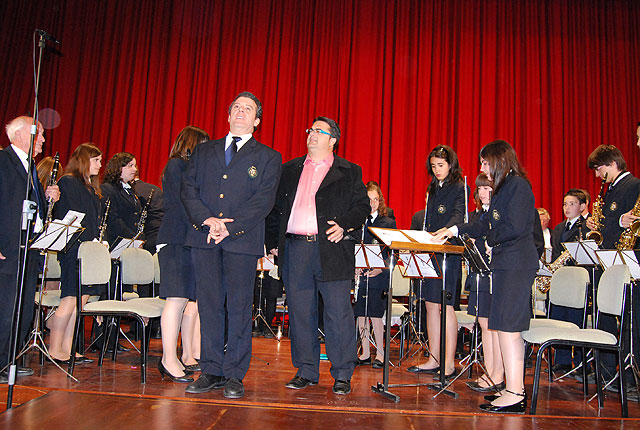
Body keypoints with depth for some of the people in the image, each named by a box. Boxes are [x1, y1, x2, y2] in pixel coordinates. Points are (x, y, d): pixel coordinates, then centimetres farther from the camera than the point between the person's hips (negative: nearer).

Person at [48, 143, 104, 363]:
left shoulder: (90, 187, 21)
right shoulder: (68, 182, -6)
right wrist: (86, 240, -15)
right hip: (73, 249, -9)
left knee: (80, 300, 8)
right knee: (71, 299, -6)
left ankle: (66, 348, 15)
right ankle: (54, 349, 4)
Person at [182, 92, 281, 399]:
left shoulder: (268, 158, 9)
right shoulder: (203, 151, 18)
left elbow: (264, 200, -3)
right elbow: (188, 190, 8)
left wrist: (229, 226, -14)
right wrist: (207, 220, -10)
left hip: (242, 239, -2)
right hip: (203, 238, 3)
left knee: (239, 307, 0)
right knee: (209, 305, 6)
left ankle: (234, 376, 10)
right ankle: (211, 371, 18)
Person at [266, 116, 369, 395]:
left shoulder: (349, 172, 10)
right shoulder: (290, 170, 18)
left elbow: (363, 206, 5)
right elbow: (275, 207, 19)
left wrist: (344, 225, -12)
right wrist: (273, 241, 11)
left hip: (332, 250, -3)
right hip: (294, 250, 3)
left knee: (338, 314, -2)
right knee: (300, 313, 8)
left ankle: (342, 375, 11)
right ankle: (306, 372, 21)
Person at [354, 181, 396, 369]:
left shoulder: (389, 223, 4)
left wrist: (382, 268, -14)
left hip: (378, 276, -2)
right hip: (358, 275, 2)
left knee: (375, 314, -3)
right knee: (360, 314, 6)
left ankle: (380, 353, 13)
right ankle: (365, 353, 19)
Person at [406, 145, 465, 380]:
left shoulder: (459, 188, -4)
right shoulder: (433, 189, 19)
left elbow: (458, 216, -20)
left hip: (449, 252, -8)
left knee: (445, 306, -6)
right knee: (431, 305, 9)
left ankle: (449, 363, 2)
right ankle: (434, 360, 17)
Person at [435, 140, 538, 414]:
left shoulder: (517, 185, -9)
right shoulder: (504, 187, 19)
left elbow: (514, 227, -19)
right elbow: (487, 224, 22)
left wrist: (491, 240, -4)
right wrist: (455, 230, 19)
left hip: (516, 265, -10)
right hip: (507, 264, 10)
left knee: (506, 327, -9)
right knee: (510, 328, 10)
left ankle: (514, 394, -5)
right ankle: (516, 390, 17)